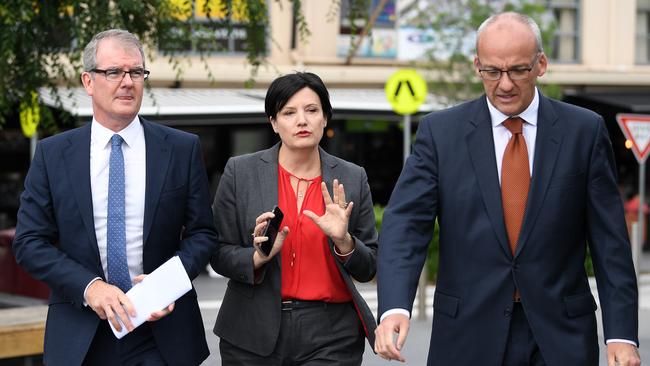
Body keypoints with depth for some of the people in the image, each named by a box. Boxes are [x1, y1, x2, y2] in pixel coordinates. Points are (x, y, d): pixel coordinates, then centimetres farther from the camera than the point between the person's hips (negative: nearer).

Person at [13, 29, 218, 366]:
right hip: (80, 336, 0)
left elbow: (202, 233, 3)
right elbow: (29, 241, -1)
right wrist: (89, 286, -16)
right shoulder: (52, 154, 2)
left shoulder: (183, 148, 1)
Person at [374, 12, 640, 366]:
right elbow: (406, 221, -8)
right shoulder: (440, 131, 0)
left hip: (560, 337, 0)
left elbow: (610, 241, 1)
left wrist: (622, 334, -6)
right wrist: (394, 307, -24)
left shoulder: (584, 131, 1)